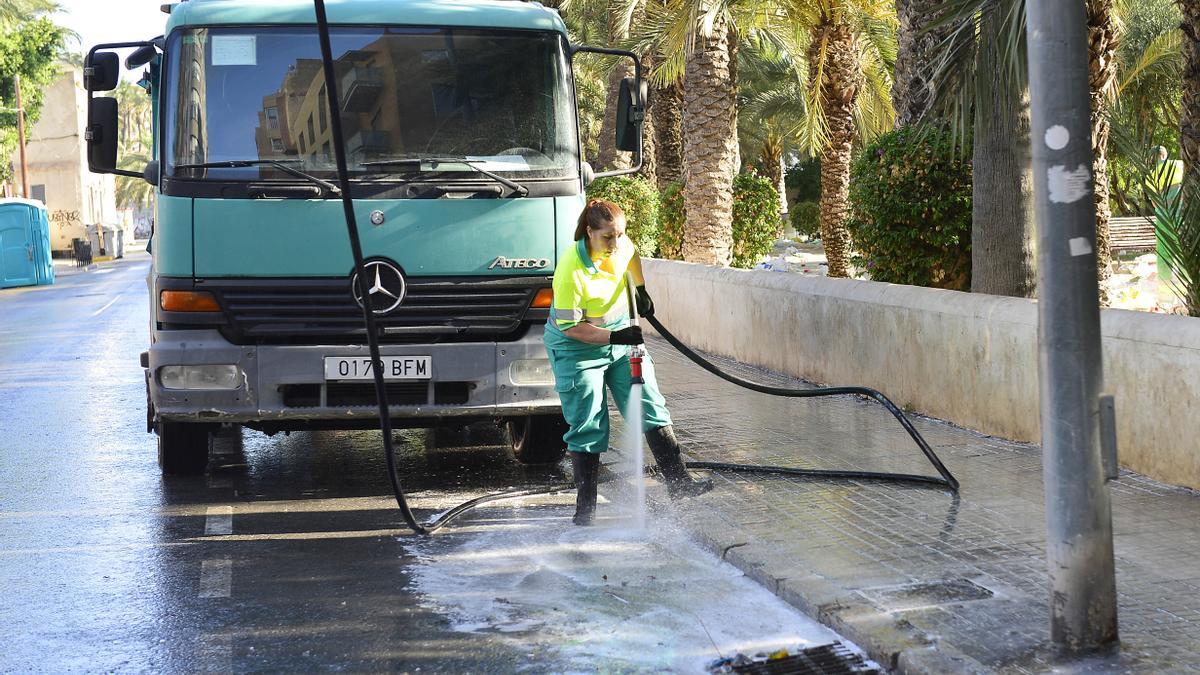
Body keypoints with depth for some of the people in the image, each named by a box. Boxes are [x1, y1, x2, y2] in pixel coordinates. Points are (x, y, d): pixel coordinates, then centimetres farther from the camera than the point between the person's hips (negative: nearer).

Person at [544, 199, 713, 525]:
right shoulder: (571, 269, -30)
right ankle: (585, 506, 3)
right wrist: (614, 336, -31)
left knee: (651, 406, 1)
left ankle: (678, 482, 4)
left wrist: (641, 290, 9)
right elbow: (570, 326, -25)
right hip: (577, 347, -6)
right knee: (587, 426, -4)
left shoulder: (620, 244, -11)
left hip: (621, 332, 6)